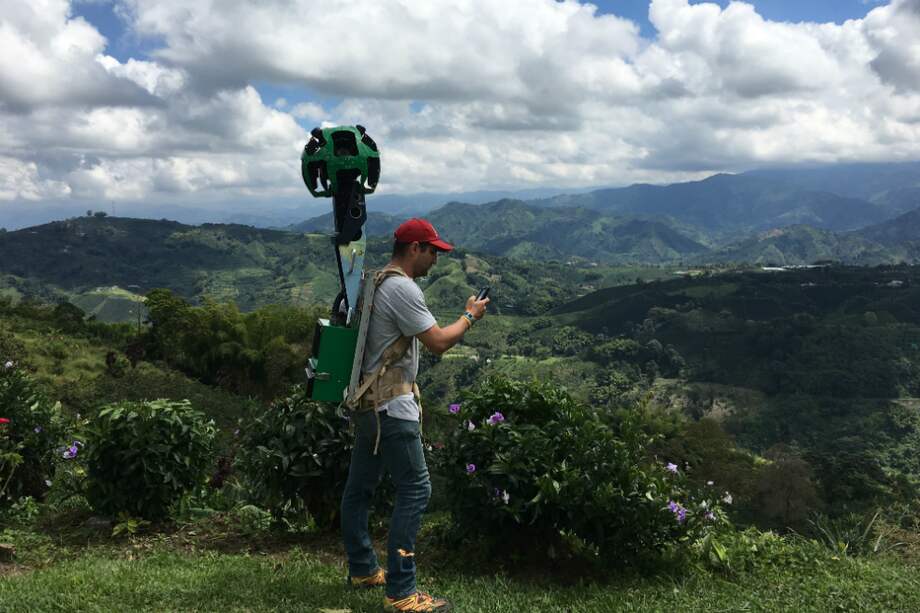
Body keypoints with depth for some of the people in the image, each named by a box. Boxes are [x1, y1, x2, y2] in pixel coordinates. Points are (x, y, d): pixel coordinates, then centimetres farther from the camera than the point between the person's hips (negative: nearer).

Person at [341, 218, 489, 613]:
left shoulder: (375, 282, 12)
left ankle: (362, 569, 30)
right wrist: (470, 317, -2)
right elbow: (438, 343, -17)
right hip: (391, 406, -10)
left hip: (367, 401, 10)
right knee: (415, 490, -6)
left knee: (360, 486, 16)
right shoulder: (402, 288, -17)